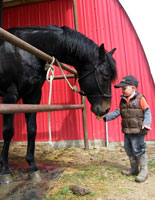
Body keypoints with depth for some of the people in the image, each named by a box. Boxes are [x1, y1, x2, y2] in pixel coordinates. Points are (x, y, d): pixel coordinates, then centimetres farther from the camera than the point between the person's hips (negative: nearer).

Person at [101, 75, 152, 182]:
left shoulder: (140, 99, -8)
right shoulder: (123, 101, 9)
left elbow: (147, 112, -6)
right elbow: (118, 112, 8)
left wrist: (146, 124, -20)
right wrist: (107, 116, -3)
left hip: (138, 131, -6)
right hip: (127, 131, 7)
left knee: (138, 150, -1)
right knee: (129, 150, 14)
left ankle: (144, 170, 19)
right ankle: (134, 169, 32)